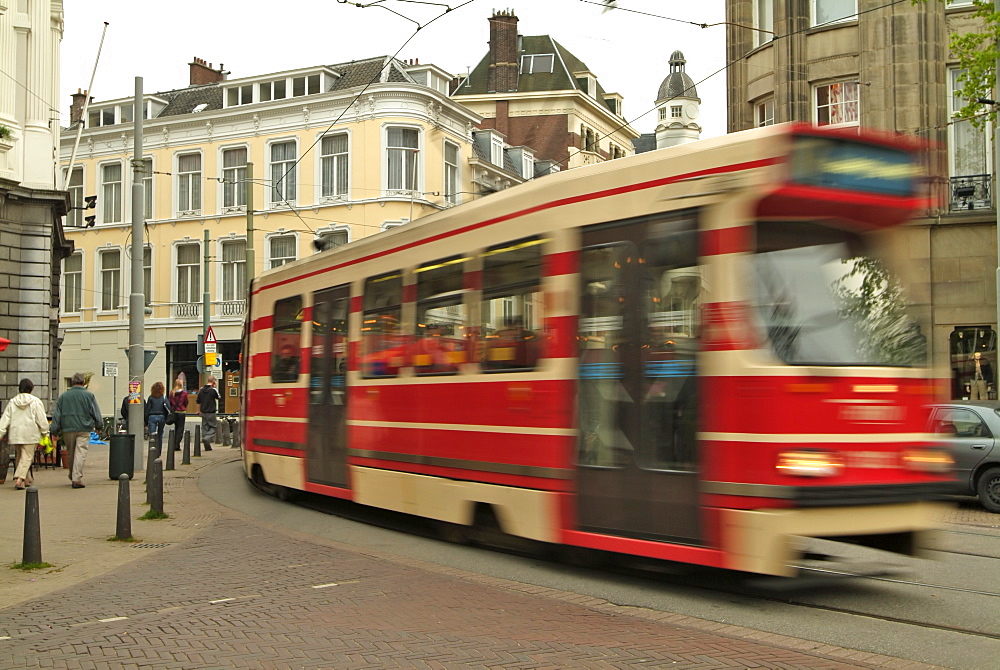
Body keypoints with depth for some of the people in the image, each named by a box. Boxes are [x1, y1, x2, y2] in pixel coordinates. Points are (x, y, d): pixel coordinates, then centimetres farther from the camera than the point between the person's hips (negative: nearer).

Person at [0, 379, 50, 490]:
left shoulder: (12, 402, 6)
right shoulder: (35, 401, -4)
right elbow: (42, 419, -4)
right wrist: (45, 432, 4)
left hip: (15, 434, 4)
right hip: (30, 434, -4)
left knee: (20, 456, 17)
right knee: (27, 457, -4)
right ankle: (20, 478, -20)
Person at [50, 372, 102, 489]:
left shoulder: (63, 397, 7)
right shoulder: (89, 396, -1)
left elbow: (56, 415, 7)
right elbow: (96, 413, 3)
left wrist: (54, 430, 10)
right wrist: (98, 426, 18)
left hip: (67, 430, 3)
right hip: (83, 429, -3)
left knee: (70, 454, 16)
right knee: (80, 453, -6)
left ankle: (72, 476, 31)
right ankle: (77, 478, -14)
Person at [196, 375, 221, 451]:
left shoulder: (201, 389, 6)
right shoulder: (213, 390, -12)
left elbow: (198, 401, 11)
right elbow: (219, 398, 3)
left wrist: (199, 411, 22)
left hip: (203, 412, 5)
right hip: (211, 412, -5)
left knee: (204, 427, 10)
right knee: (213, 427, 4)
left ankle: (207, 447, 11)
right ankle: (207, 438, -23)